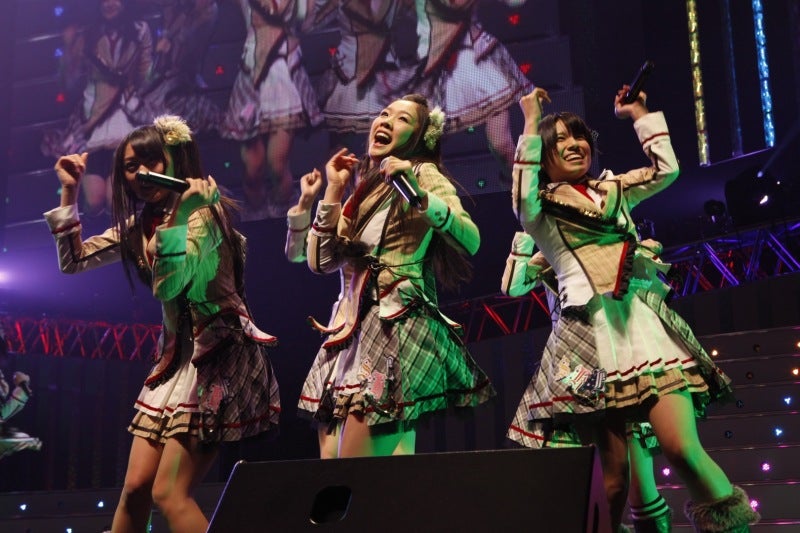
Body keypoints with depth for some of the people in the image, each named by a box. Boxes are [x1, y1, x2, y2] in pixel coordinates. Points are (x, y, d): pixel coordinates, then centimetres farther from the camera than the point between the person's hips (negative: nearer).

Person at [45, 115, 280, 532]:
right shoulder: (138, 226, 11)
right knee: (135, 487, 8)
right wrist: (69, 192, 8)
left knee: (169, 494, -10)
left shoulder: (205, 212, -10)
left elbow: (185, 285, -23)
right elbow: (72, 261, 15)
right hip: (177, 357, 7)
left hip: (218, 355, -7)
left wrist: (179, 215, -29)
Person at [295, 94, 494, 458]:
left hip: (397, 325, -7)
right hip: (350, 329, 7)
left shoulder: (424, 174, 2)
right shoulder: (366, 187, 21)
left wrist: (419, 195, -23)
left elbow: (471, 241, -14)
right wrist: (334, 190, 10)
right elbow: (321, 261, 12)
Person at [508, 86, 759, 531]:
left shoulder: (615, 190, 24)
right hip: (594, 331, -3)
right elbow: (523, 198, -13)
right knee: (613, 472, -5)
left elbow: (666, 170, 20)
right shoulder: (542, 209, 9)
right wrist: (532, 126, -10)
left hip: (644, 322, 3)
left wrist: (640, 114, 24)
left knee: (682, 447, -14)